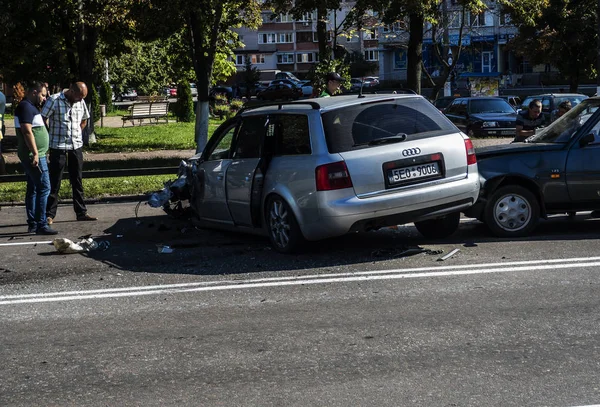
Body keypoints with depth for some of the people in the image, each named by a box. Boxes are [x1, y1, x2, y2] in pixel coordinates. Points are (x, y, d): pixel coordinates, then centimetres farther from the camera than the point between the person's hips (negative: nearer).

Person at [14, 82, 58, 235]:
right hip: (34, 155, -11)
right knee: (44, 188, -12)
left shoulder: (30, 107, 18)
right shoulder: (26, 107, -14)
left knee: (33, 189, 11)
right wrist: (35, 153, -25)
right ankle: (41, 225, -12)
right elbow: (27, 132, -22)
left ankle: (32, 224, 15)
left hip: (35, 155, 11)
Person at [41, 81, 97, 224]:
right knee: (54, 182, -1)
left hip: (76, 146, 5)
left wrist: (76, 135, 11)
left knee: (77, 181, 11)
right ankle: (49, 214, 6)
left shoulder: (80, 102, 6)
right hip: (58, 147, -5)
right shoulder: (54, 100, -11)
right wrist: (51, 137, -3)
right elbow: (43, 119, -9)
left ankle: (81, 212, 18)